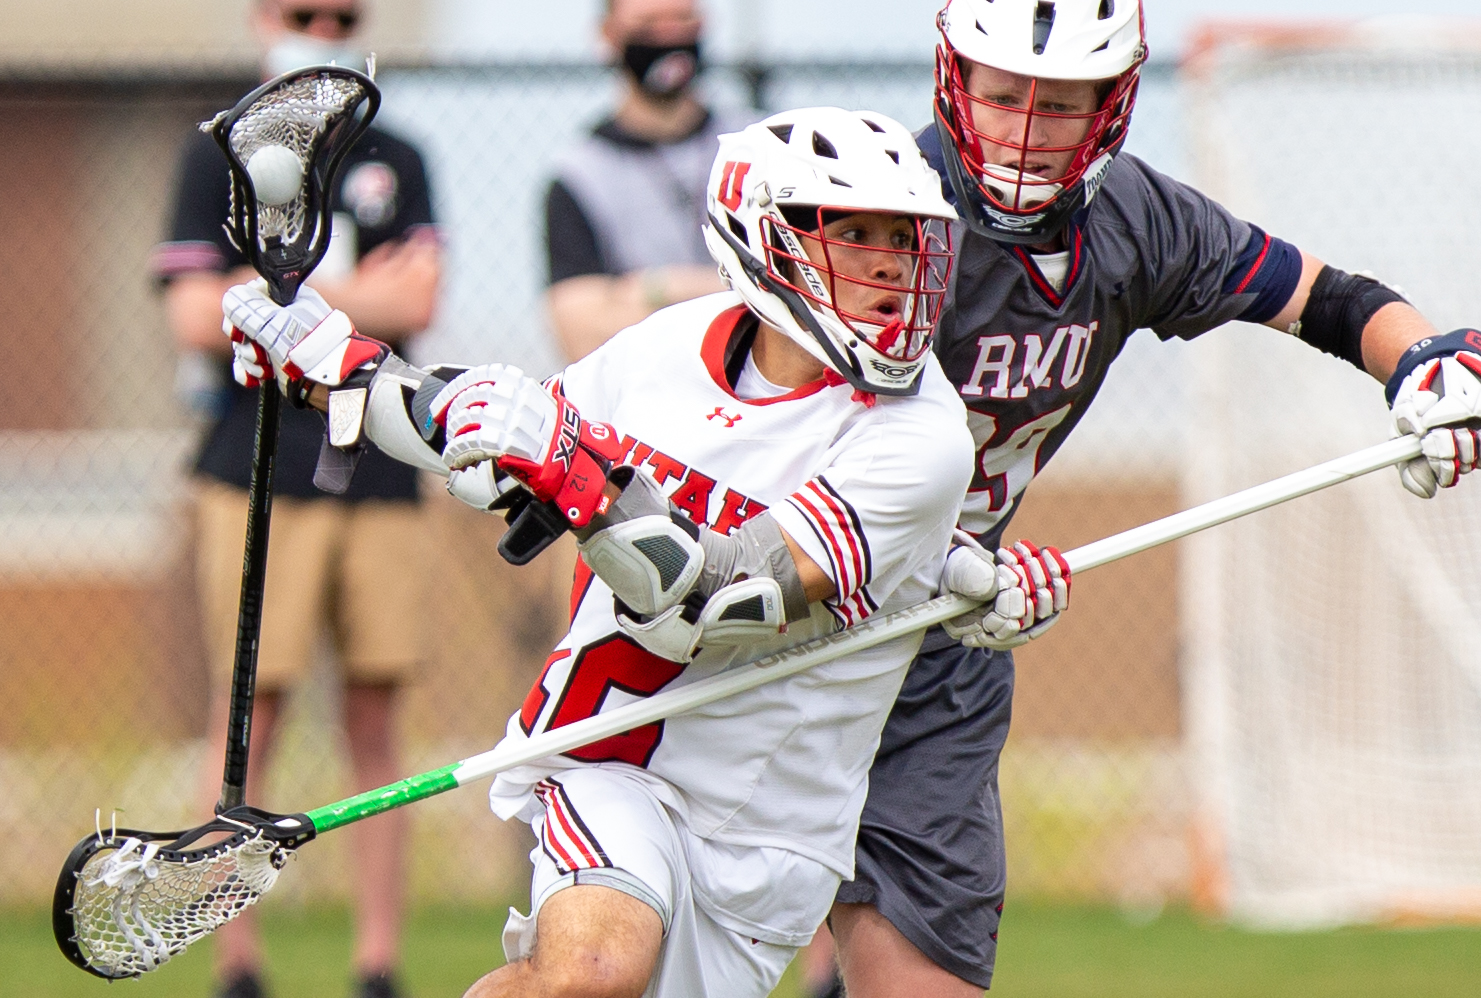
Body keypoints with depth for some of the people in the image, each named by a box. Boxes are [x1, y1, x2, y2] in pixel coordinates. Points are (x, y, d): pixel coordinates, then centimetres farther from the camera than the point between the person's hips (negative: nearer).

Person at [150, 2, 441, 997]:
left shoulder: (396, 164, 15)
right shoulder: (219, 159, 7)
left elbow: (418, 302, 1)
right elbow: (199, 320, -4)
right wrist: (357, 296, -2)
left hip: (380, 474, 3)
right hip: (260, 474, -3)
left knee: (376, 720, 3)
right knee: (250, 714, -5)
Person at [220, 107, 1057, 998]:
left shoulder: (919, 440, -14)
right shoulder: (671, 347, 0)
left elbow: (722, 606, -24)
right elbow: (502, 447, 21)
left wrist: (581, 481, -35)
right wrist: (329, 364, 18)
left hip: (763, 835, 0)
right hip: (608, 765, 0)